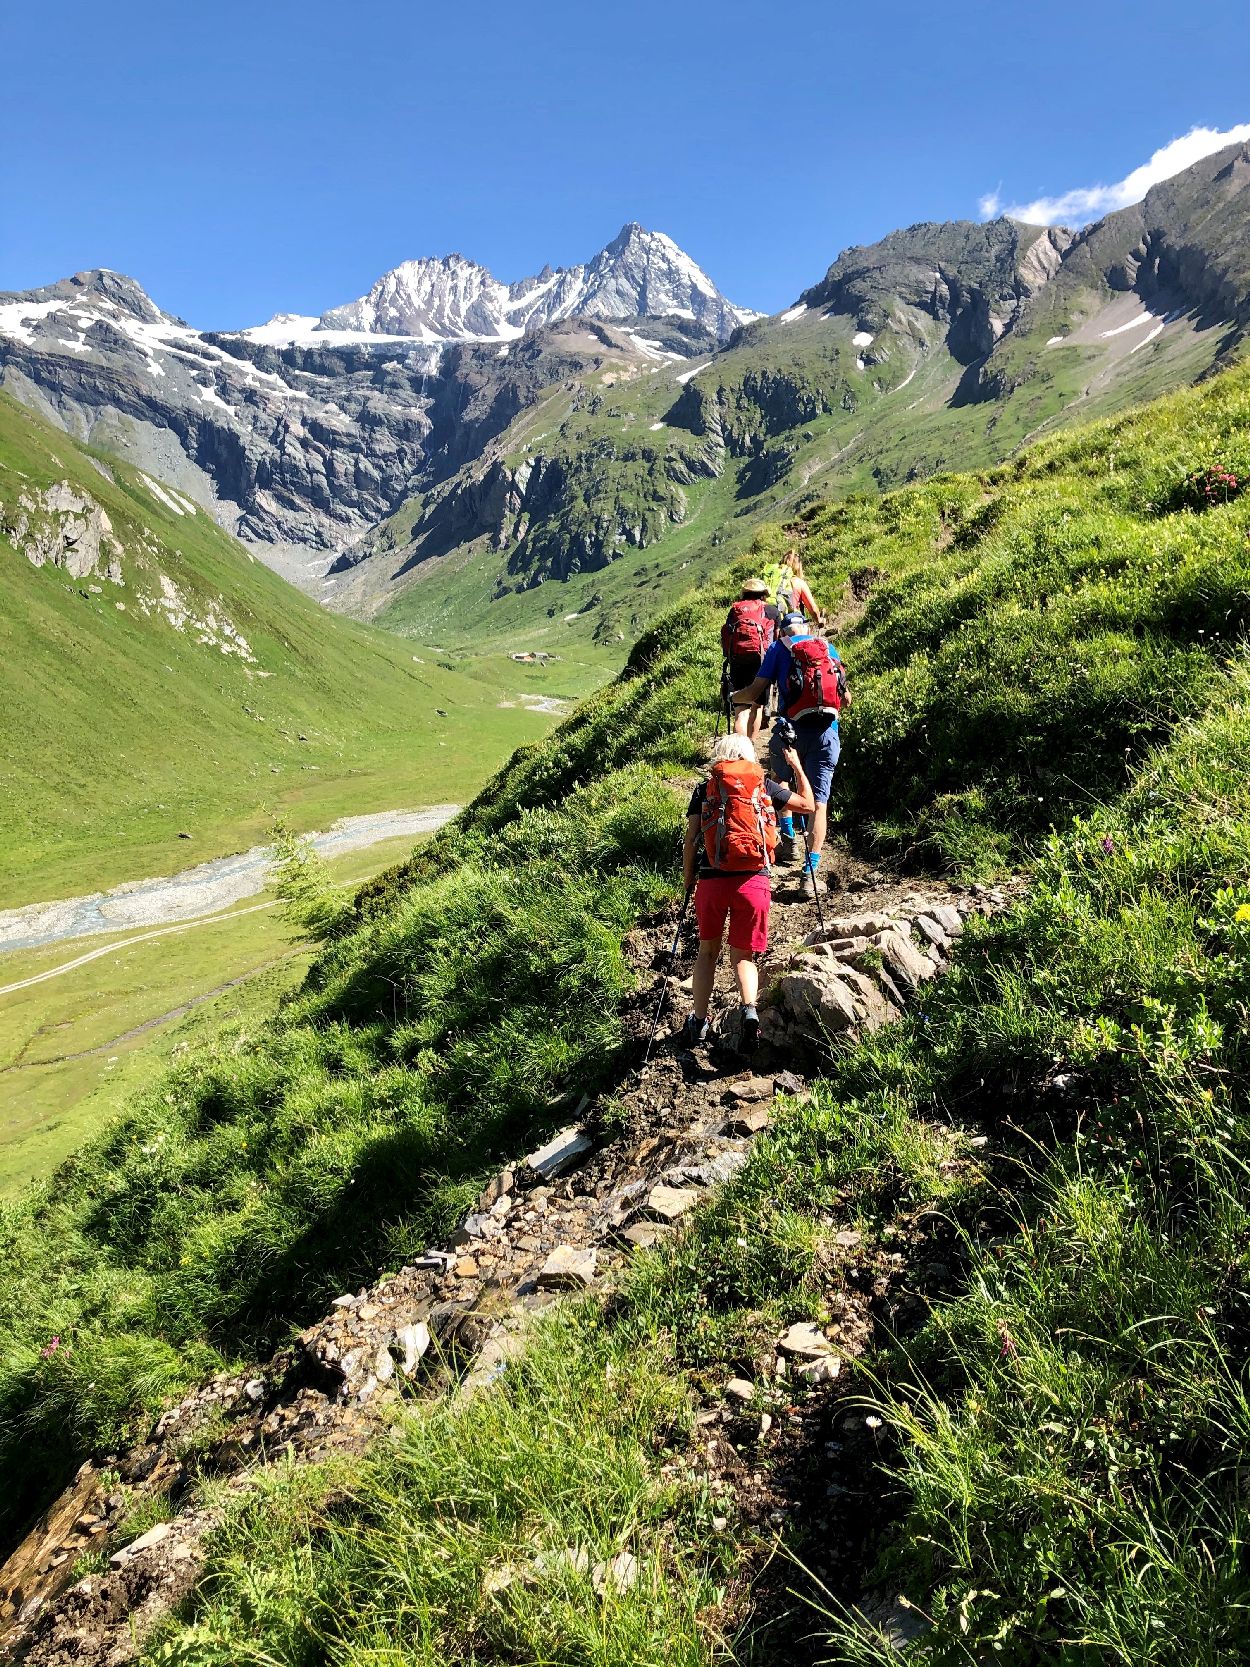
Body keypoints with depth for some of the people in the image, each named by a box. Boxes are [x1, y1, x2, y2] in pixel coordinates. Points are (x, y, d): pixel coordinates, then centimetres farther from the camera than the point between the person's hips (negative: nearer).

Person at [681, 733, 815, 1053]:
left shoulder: (704, 789, 10)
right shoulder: (764, 785, 11)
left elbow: (691, 840, 5)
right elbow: (807, 804, 21)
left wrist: (688, 881, 16)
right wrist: (797, 767, 33)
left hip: (712, 880, 0)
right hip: (754, 881, 0)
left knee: (708, 950, 18)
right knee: (743, 954, 13)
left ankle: (698, 1023, 12)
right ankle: (750, 1009, -14)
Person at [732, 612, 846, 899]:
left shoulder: (779, 648, 8)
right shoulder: (828, 648, 16)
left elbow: (755, 692, 2)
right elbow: (845, 698, 17)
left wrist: (732, 697, 22)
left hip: (792, 729, -1)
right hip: (827, 733, 1)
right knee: (819, 802, 3)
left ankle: (787, 834, 20)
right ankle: (810, 871, -2)